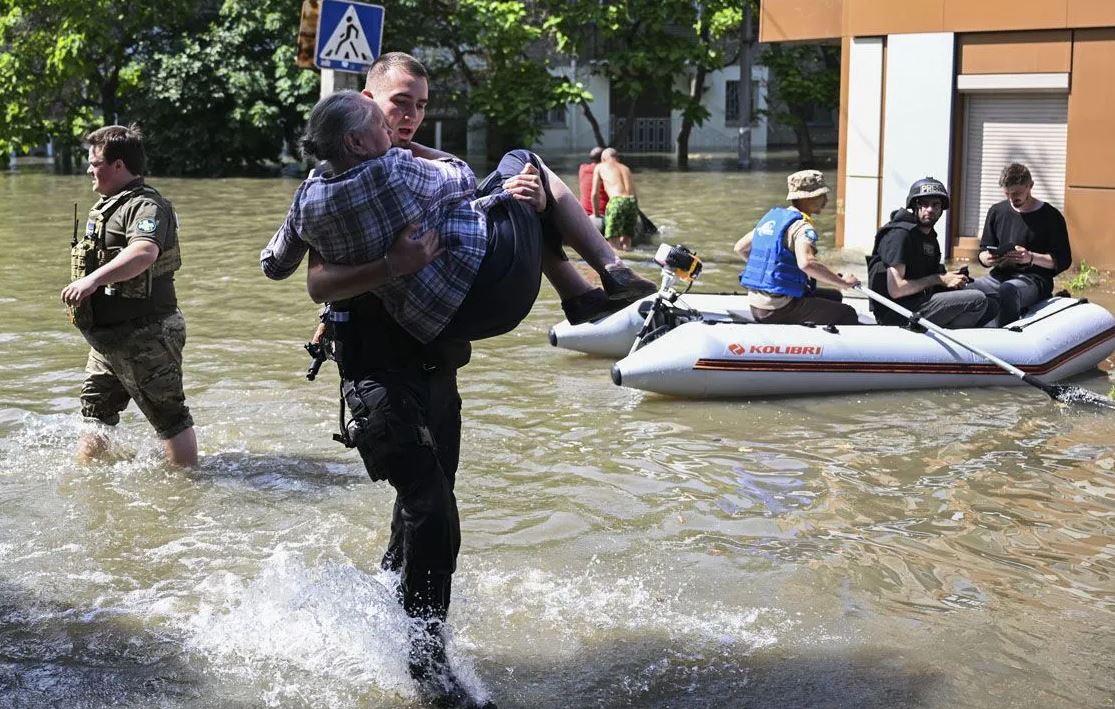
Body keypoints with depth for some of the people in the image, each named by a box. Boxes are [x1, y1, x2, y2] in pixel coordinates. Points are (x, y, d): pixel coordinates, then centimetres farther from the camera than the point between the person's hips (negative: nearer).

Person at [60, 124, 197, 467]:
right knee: (95, 416, 15)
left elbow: (143, 253, -37)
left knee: (170, 417, 0)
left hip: (145, 336, -10)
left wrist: (94, 279, -46)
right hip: (108, 337, 10)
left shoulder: (146, 206, -17)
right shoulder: (108, 206, 16)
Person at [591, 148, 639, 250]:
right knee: (625, 245, 11)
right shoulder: (626, 168, 31)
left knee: (613, 245, -8)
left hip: (617, 201, -4)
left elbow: (594, 194, 17)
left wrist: (596, 214, 27)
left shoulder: (600, 167, 20)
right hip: (633, 201, 4)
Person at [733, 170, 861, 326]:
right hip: (779, 309, -9)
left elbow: (740, 248, 19)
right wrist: (842, 282, -25)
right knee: (847, 315, -4)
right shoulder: (802, 226, -15)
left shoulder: (772, 216, 12)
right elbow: (806, 263, -34)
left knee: (834, 297, 24)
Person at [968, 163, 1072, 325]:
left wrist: (1031, 258, -17)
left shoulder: (1050, 216, 2)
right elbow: (983, 251, 20)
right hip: (999, 275, 5)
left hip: (1034, 279, -5)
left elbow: (1063, 260, -1)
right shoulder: (997, 211, 16)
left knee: (1008, 290, -40)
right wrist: (987, 258, -6)